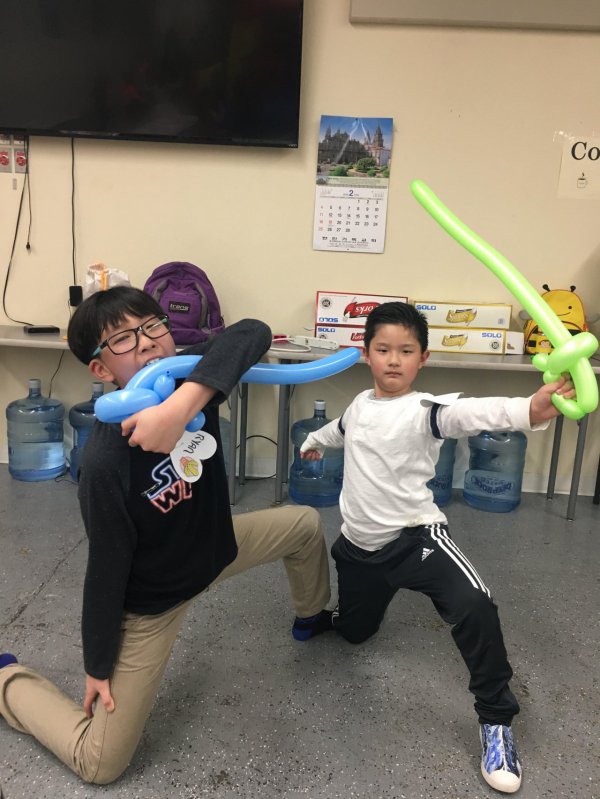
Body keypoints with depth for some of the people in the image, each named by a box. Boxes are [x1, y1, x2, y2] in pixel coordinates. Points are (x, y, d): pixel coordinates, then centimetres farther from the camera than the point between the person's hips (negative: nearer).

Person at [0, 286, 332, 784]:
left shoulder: (190, 373, -21)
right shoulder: (107, 462, -34)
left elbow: (253, 333, -39)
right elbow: (107, 566, -23)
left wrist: (183, 404, -54)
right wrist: (97, 666, -9)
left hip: (214, 546, 6)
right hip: (150, 601, -5)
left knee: (304, 524, 14)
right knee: (99, 764, 4)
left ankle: (312, 617, 43)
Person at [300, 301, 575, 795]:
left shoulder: (424, 410, -18)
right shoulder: (360, 404, 2)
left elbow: (470, 414, -41)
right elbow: (341, 429, 26)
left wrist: (529, 411, -62)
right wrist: (315, 441, 48)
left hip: (414, 536, -5)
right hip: (359, 544, 6)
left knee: (473, 606, -30)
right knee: (354, 631, 22)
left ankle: (496, 719, -7)